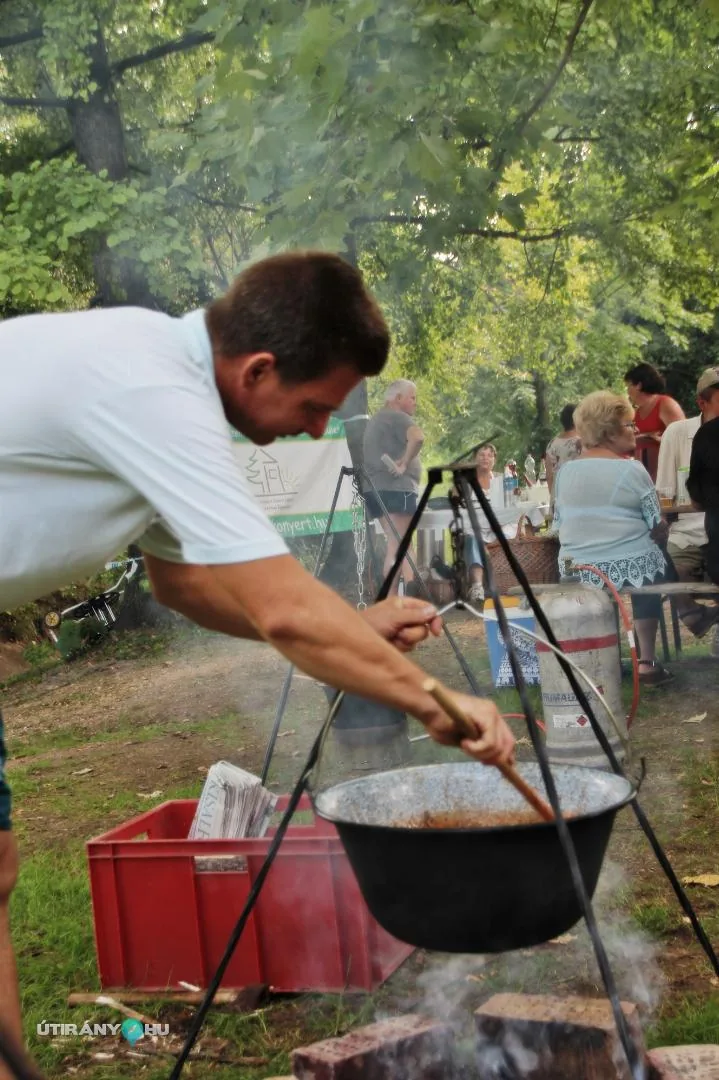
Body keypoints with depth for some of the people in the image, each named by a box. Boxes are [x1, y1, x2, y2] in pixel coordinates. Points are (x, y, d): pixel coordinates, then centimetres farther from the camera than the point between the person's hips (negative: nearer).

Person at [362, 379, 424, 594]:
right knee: (398, 547, -9)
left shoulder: (375, 419, 23)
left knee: (395, 545, 13)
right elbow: (417, 437, -27)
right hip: (396, 488, -9)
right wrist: (405, 462, -16)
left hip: (376, 489, 9)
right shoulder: (398, 418, -8)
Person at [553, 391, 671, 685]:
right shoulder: (631, 469, -11)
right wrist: (659, 534, 15)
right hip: (630, 567, -4)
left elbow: (559, 524, 10)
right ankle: (646, 662, 20)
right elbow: (658, 529, -7)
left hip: (578, 571, 5)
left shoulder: (565, 471, 4)